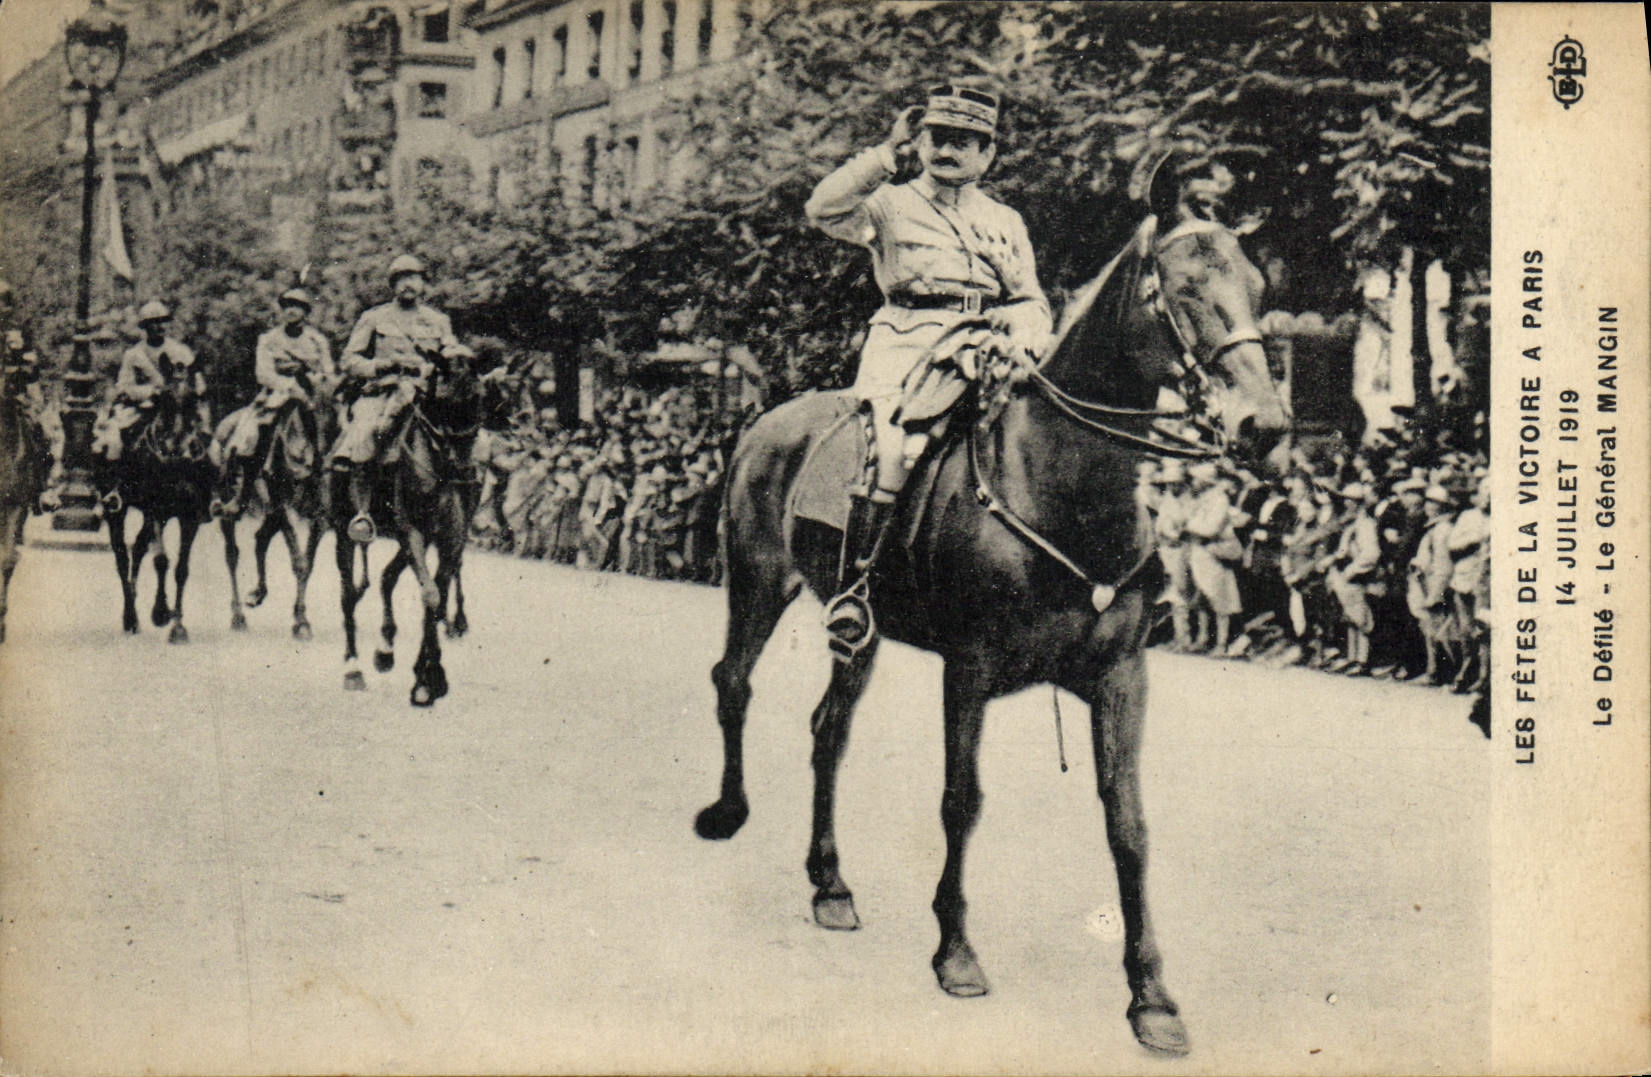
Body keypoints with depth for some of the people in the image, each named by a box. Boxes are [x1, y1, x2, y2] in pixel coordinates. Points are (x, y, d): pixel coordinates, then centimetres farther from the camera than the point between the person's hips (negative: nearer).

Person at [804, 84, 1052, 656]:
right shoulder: (892, 204, 15)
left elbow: (1031, 302, 21)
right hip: (906, 344, -3)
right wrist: (886, 153, -6)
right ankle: (851, 582, -20)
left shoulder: (1005, 222, 25)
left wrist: (1022, 335, -3)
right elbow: (825, 210, -3)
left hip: (980, 350, 4)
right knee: (895, 447, -28)